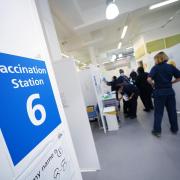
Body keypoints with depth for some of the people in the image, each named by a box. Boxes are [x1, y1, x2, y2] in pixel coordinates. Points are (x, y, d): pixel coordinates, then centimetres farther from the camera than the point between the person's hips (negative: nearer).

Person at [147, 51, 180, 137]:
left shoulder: (155, 68, -7)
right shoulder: (171, 67, 3)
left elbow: (149, 79, -21)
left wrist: (153, 84, -3)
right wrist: (170, 82, 11)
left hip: (159, 92, -3)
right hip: (170, 91, 4)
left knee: (158, 112, 5)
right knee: (172, 111, 16)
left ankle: (157, 130, 12)